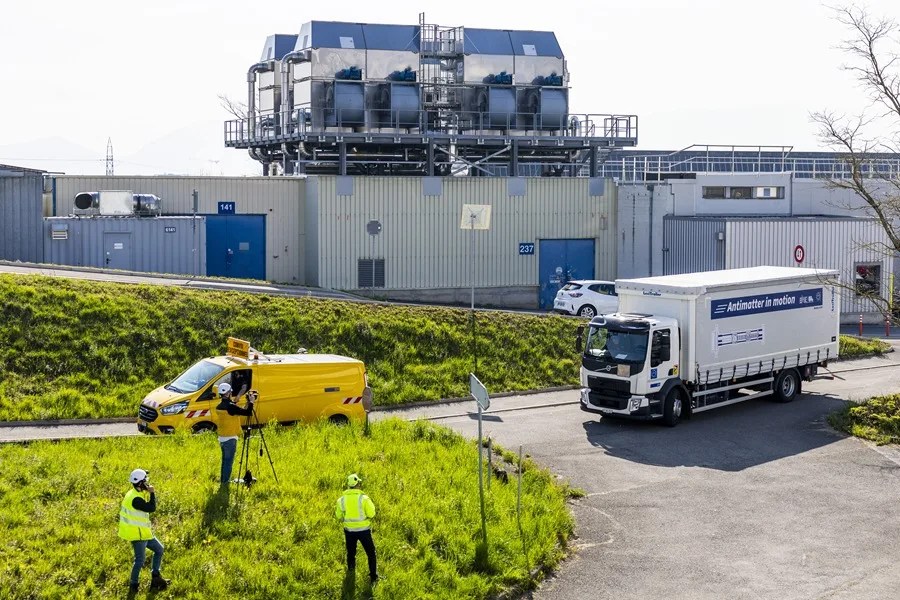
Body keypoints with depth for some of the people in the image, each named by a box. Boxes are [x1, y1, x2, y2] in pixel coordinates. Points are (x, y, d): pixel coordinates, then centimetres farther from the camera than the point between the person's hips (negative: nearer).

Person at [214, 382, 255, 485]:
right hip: (230, 438, -8)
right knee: (229, 462, -2)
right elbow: (247, 412, -21)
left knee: (225, 460, 17)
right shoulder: (230, 407, -19)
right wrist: (251, 402, -5)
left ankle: (222, 481, 23)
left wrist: (240, 395, 25)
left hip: (222, 438, 8)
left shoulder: (219, 407, 6)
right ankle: (225, 483, 0)